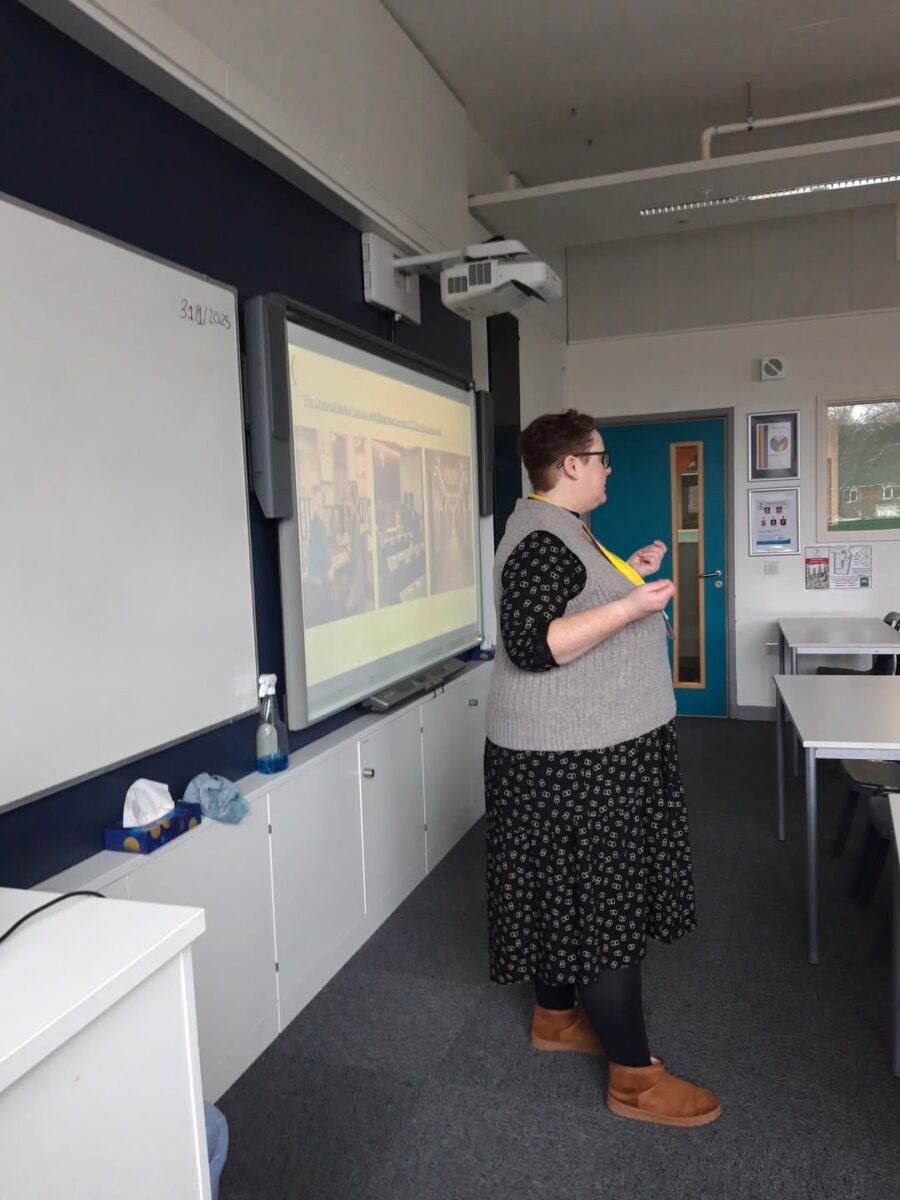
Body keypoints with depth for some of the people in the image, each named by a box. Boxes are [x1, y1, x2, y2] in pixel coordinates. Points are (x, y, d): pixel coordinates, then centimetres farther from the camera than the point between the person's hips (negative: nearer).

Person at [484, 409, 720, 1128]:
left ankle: (556, 1018, 37)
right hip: (574, 761, -11)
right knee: (605, 903, -1)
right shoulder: (542, 539, -20)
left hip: (580, 751, 11)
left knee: (569, 892, 20)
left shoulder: (558, 529, 14)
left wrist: (628, 575, 20)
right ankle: (634, 1076, 13)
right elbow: (530, 644, -29)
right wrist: (633, 605, -29)